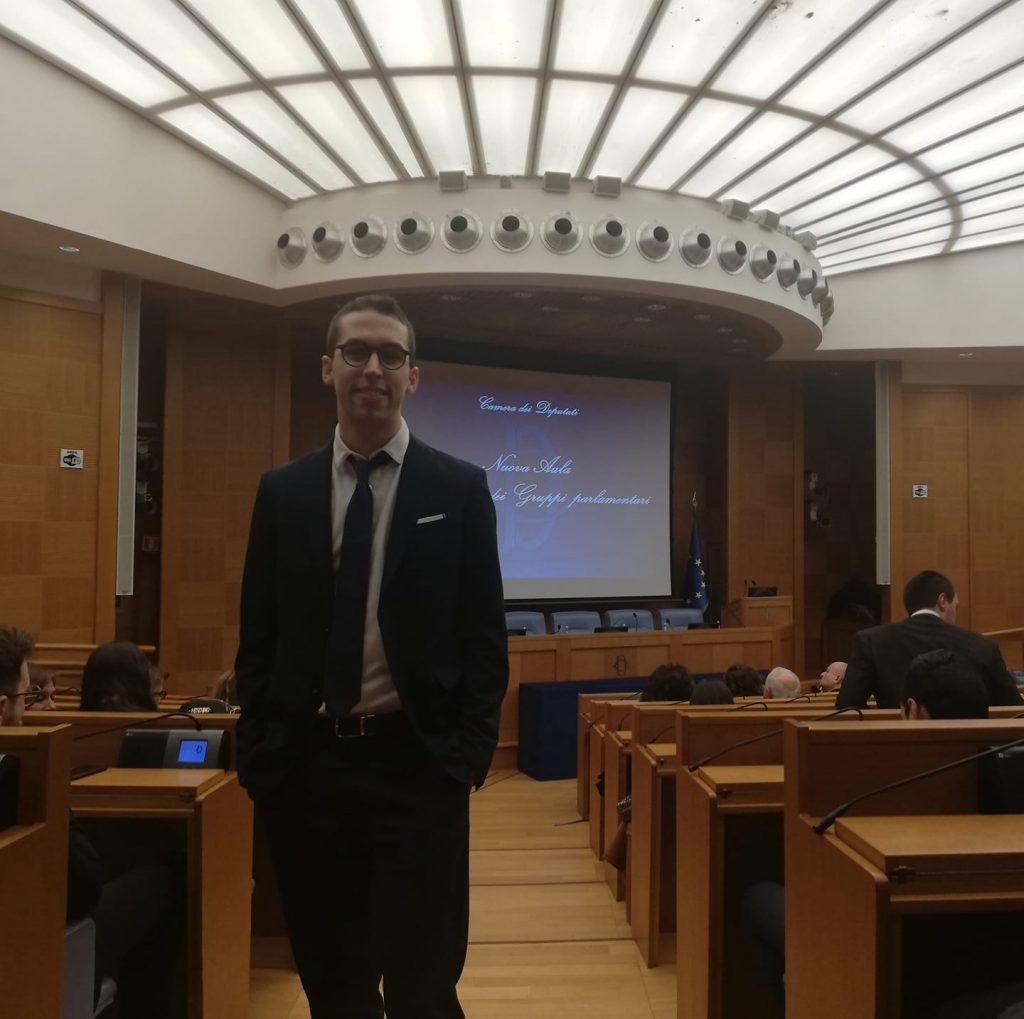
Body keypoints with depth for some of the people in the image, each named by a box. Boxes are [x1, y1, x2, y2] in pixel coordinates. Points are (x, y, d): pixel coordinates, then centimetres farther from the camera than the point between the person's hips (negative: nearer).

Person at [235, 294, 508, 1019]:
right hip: (306, 766, 3)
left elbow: (485, 637, -1)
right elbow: (259, 638, 7)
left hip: (417, 764, -2)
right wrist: (260, 754, 0)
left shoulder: (460, 489, 0)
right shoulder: (283, 491, 6)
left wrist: (469, 754, -9)